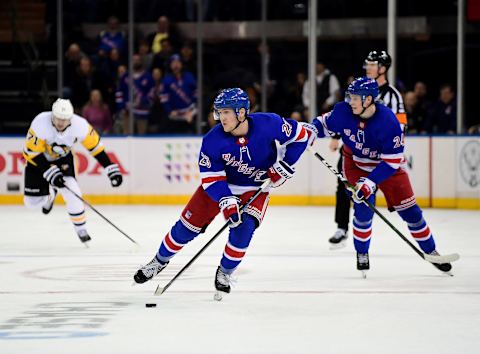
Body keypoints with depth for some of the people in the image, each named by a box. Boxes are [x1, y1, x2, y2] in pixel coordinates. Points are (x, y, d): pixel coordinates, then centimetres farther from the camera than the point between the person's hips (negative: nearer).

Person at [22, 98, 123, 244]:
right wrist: (50, 173, -32)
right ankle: (50, 193, 31)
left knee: (71, 192, -21)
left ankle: (81, 230, -1)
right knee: (32, 202, -5)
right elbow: (31, 152, -28)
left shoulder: (79, 125, -28)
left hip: (63, 158, 1)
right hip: (37, 160, -1)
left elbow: (95, 145, -15)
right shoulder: (41, 123, -35)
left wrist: (111, 169, -17)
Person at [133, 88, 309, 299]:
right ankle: (160, 260, 24)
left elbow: (299, 136, -11)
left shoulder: (269, 124, -27)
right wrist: (226, 202, -35)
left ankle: (224, 273, 3)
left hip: (255, 187, -1)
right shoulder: (213, 140, -25)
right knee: (188, 225, -1)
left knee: (243, 228, -21)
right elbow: (211, 179, -20)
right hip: (221, 183, 1)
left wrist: (283, 166, -18)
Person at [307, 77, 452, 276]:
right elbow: (326, 124, 1)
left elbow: (392, 161, -28)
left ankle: (431, 252, 15)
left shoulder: (388, 122, -32)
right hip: (356, 164, 2)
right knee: (363, 209, -15)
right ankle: (361, 254, 7)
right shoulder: (343, 111, -20)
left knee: (409, 211, 0)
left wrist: (371, 182, -35)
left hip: (387, 166, -2)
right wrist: (312, 130, -20)